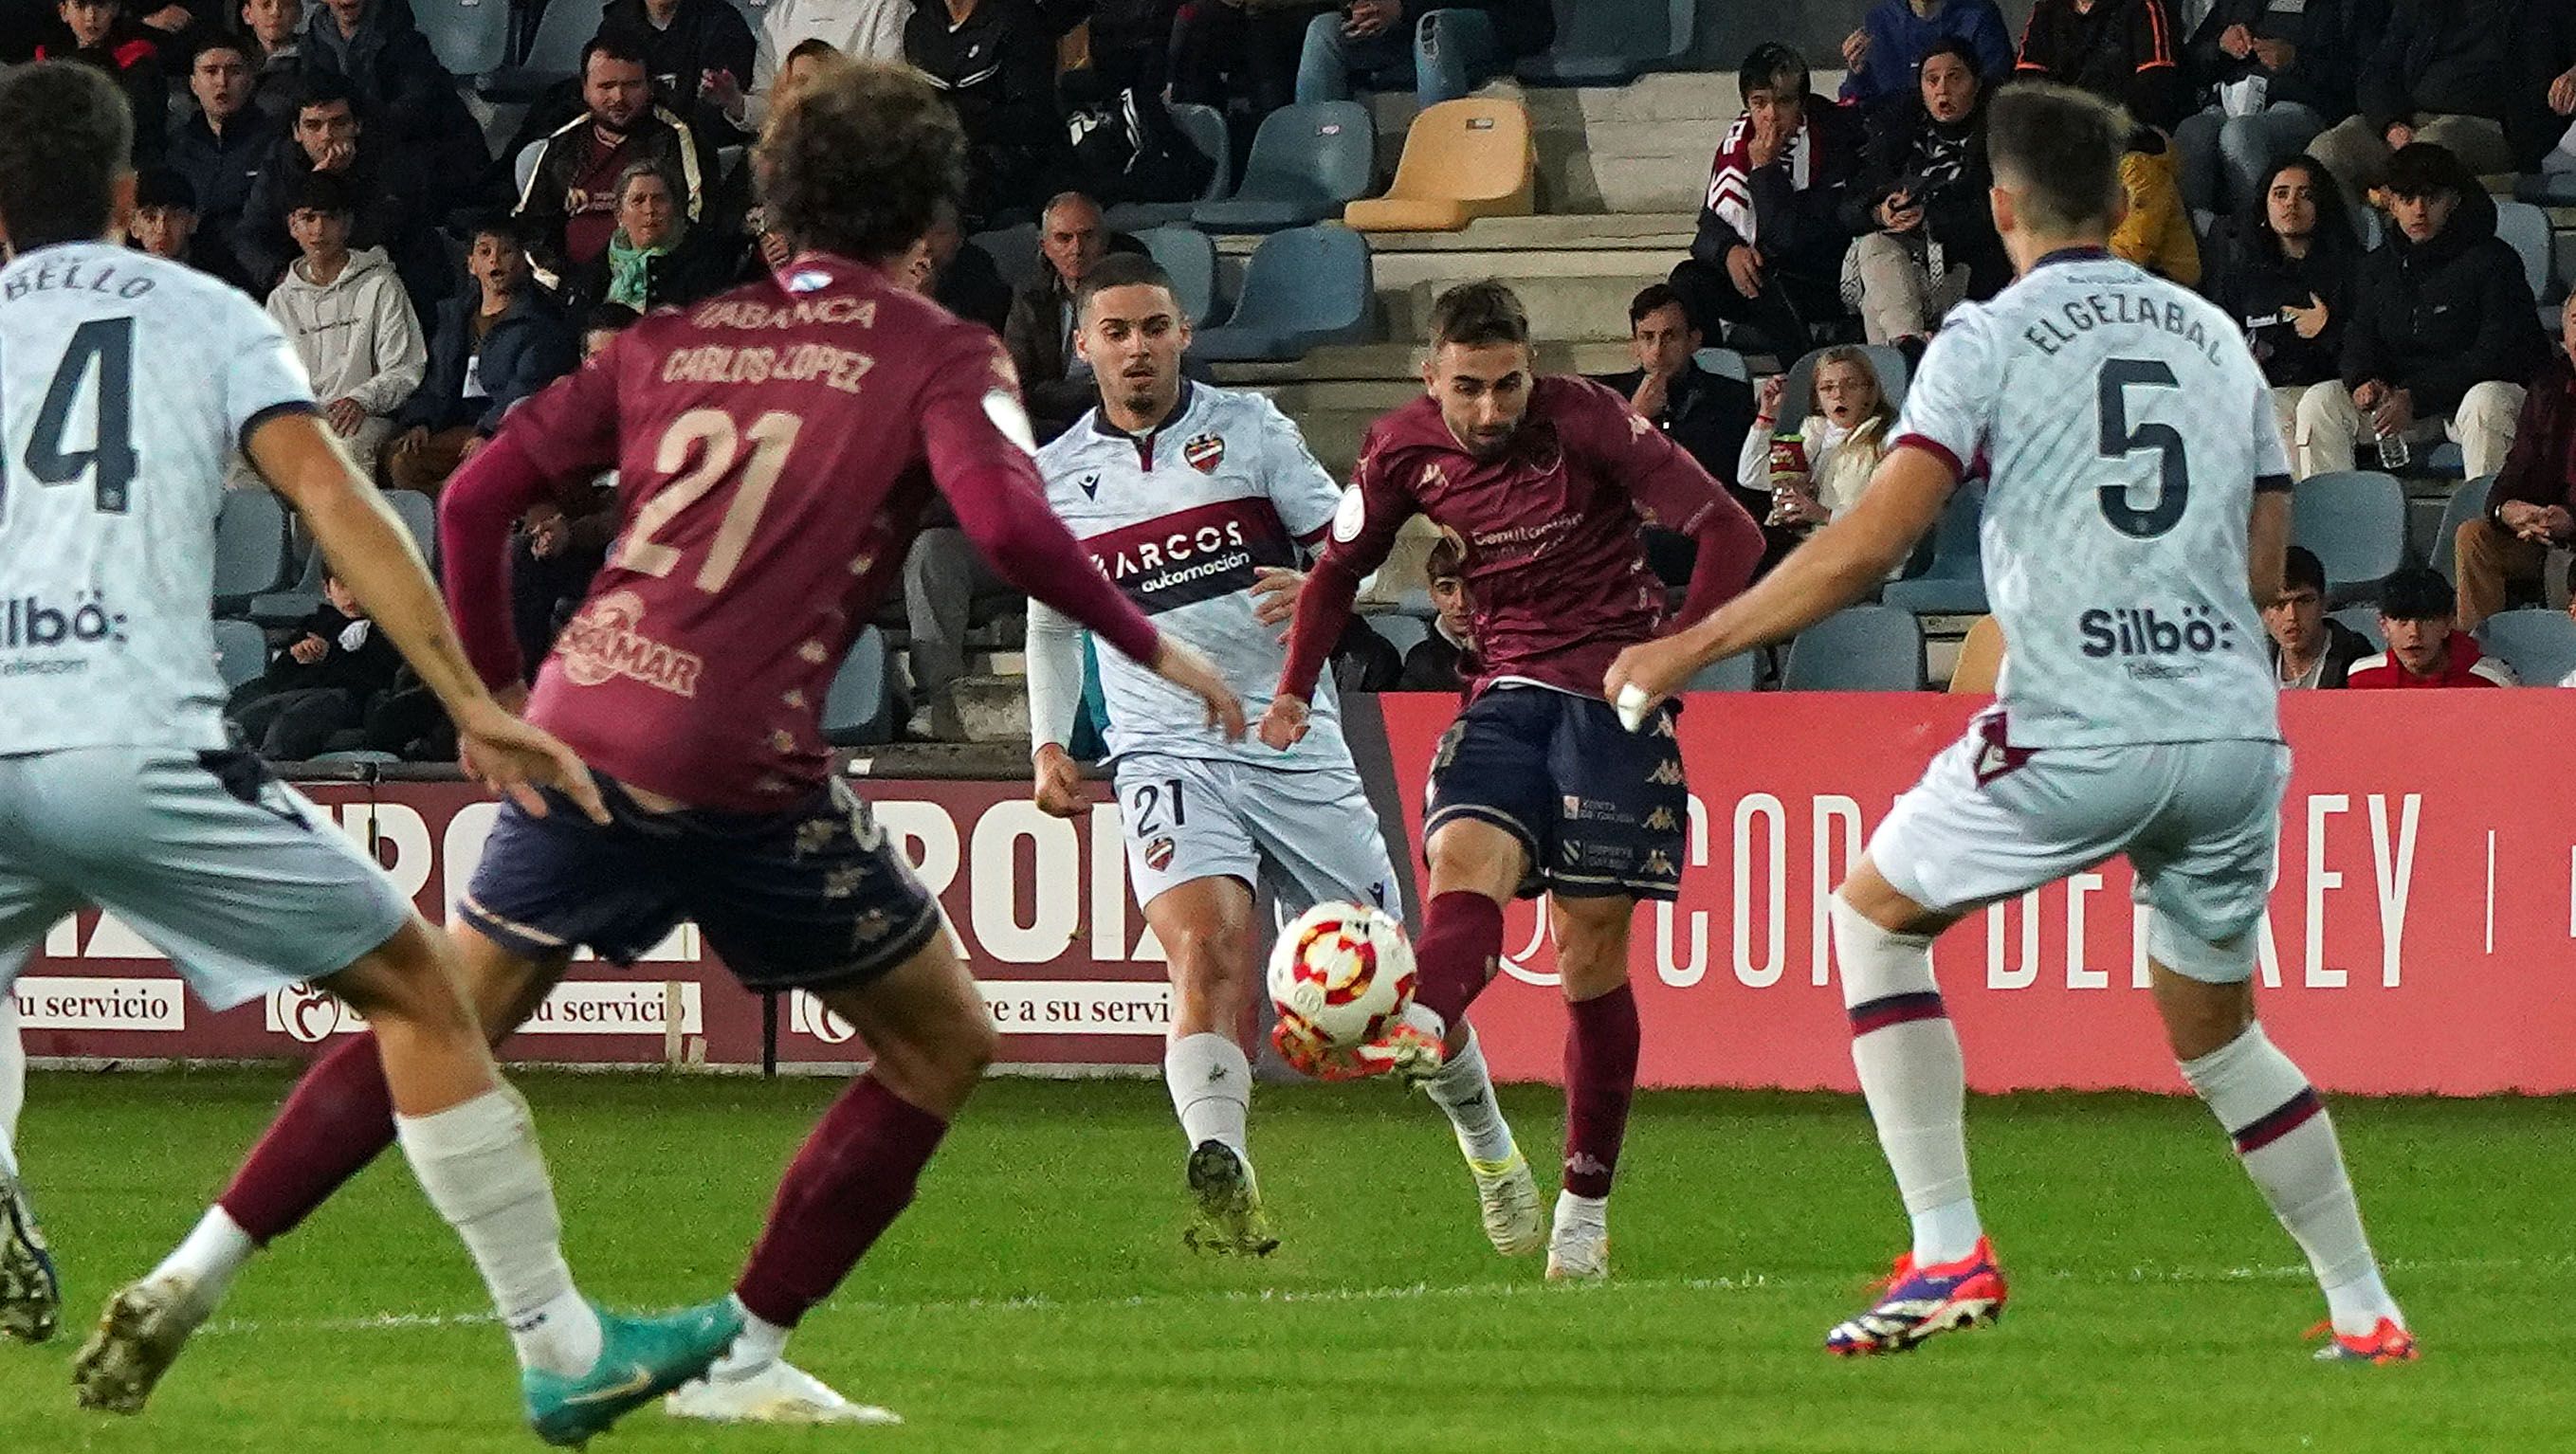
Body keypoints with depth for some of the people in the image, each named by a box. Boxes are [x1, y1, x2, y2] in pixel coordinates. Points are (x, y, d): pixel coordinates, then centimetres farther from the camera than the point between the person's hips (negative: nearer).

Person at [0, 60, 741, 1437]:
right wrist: (471, 705, -1)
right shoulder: (206, 314, 12)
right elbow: (333, 501, 1)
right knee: (418, 988, 12)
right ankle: (560, 1348, 12)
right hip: (143, 747, -2)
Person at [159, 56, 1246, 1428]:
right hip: (746, 774, -5)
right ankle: (744, 1357, 11)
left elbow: (476, 499, 11)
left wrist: (493, 687, 23)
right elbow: (1012, 525, -16)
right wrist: (1150, 648, -2)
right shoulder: (937, 357, 1)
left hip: (580, 737, 5)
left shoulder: (672, 334, 14)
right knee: (942, 1044, 13)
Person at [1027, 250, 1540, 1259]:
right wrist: (1049, 743, 15)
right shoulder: (1055, 478, 8)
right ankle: (1222, 1184, -41)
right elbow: (1051, 617, 25)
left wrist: (1319, 589, -18)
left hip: (1295, 743, 0)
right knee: (1206, 946, -27)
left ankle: (1487, 1144, 34)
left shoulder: (1249, 429, 3)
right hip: (1167, 752, 0)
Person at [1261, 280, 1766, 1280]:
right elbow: (1338, 568, 19)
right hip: (1507, 693, 3)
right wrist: (1295, 689, 10)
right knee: (1464, 857, -28)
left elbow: (1731, 532, -9)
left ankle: (1587, 1202, 7)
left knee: (1591, 956, -3)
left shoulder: (1587, 423, -10)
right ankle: (1417, 1035, -59)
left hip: (1612, 698, -3)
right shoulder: (1406, 450, 1)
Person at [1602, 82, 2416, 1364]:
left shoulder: (1990, 339, -1)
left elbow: (1869, 545, -8)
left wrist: (1690, 649, 0)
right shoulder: (2214, 333, 15)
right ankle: (2366, 1314, 20)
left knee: (1872, 914, 16)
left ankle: (1949, 1255, 5)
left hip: (2082, 731, -5)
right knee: (2217, 1034, 23)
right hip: (2236, 728, 5)